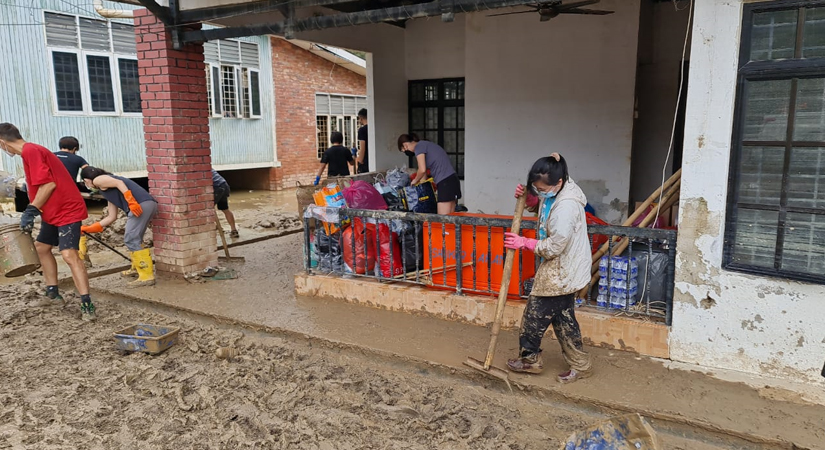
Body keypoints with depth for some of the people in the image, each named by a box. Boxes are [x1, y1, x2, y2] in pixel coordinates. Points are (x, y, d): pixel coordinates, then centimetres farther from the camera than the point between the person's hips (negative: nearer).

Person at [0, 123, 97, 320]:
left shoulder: (31, 151, -16)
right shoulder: (33, 151, 16)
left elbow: (48, 184, -23)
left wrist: (31, 211, -17)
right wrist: (33, 211, 18)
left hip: (67, 210, -11)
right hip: (54, 211, 11)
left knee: (69, 255, -21)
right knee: (41, 247, 22)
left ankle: (87, 304, -25)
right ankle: (52, 292, 31)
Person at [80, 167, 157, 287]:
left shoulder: (98, 180, 11)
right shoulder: (107, 188, 34)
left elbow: (119, 183, -9)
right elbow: (112, 217, 32)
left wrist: (131, 201, -19)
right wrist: (91, 228, 38)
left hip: (141, 204, -10)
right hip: (148, 204, 10)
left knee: (131, 239, -7)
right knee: (135, 239, 23)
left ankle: (147, 276, -8)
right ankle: (136, 269, 37)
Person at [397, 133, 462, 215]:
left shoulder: (419, 146, -4)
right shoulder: (425, 145, 24)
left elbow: (422, 170, -13)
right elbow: (425, 171, 26)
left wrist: (415, 180, 6)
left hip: (445, 181, -9)